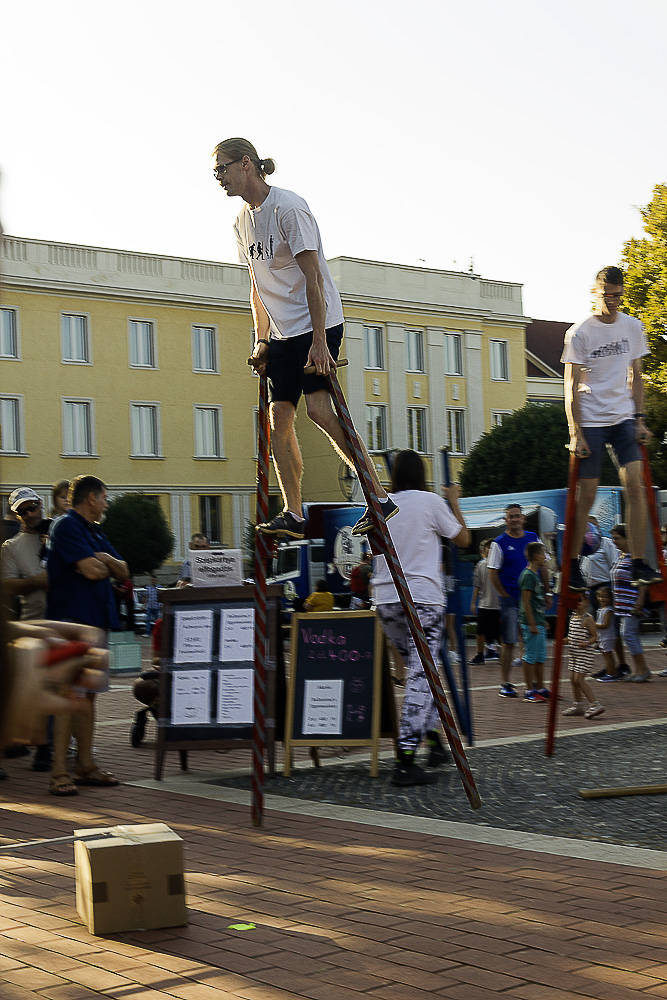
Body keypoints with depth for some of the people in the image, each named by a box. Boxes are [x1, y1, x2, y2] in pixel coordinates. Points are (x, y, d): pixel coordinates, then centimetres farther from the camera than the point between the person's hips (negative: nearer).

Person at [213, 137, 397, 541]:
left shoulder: (288, 207, -15)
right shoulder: (244, 221, 11)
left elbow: (312, 276, -19)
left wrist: (319, 340, -22)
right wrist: (262, 340, 13)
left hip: (318, 324, -8)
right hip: (284, 332, 8)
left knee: (319, 408, -18)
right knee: (280, 415, 0)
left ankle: (380, 498, -11)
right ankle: (293, 515, 3)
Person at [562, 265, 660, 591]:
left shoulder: (633, 327, 8)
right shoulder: (579, 333, -6)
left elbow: (635, 377, 15)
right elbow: (572, 387, -7)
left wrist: (639, 419, 6)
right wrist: (575, 434, -12)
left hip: (624, 419, 4)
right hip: (591, 422, -4)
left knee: (635, 485, -9)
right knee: (587, 494, -2)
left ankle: (639, 565, -6)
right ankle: (572, 565, 12)